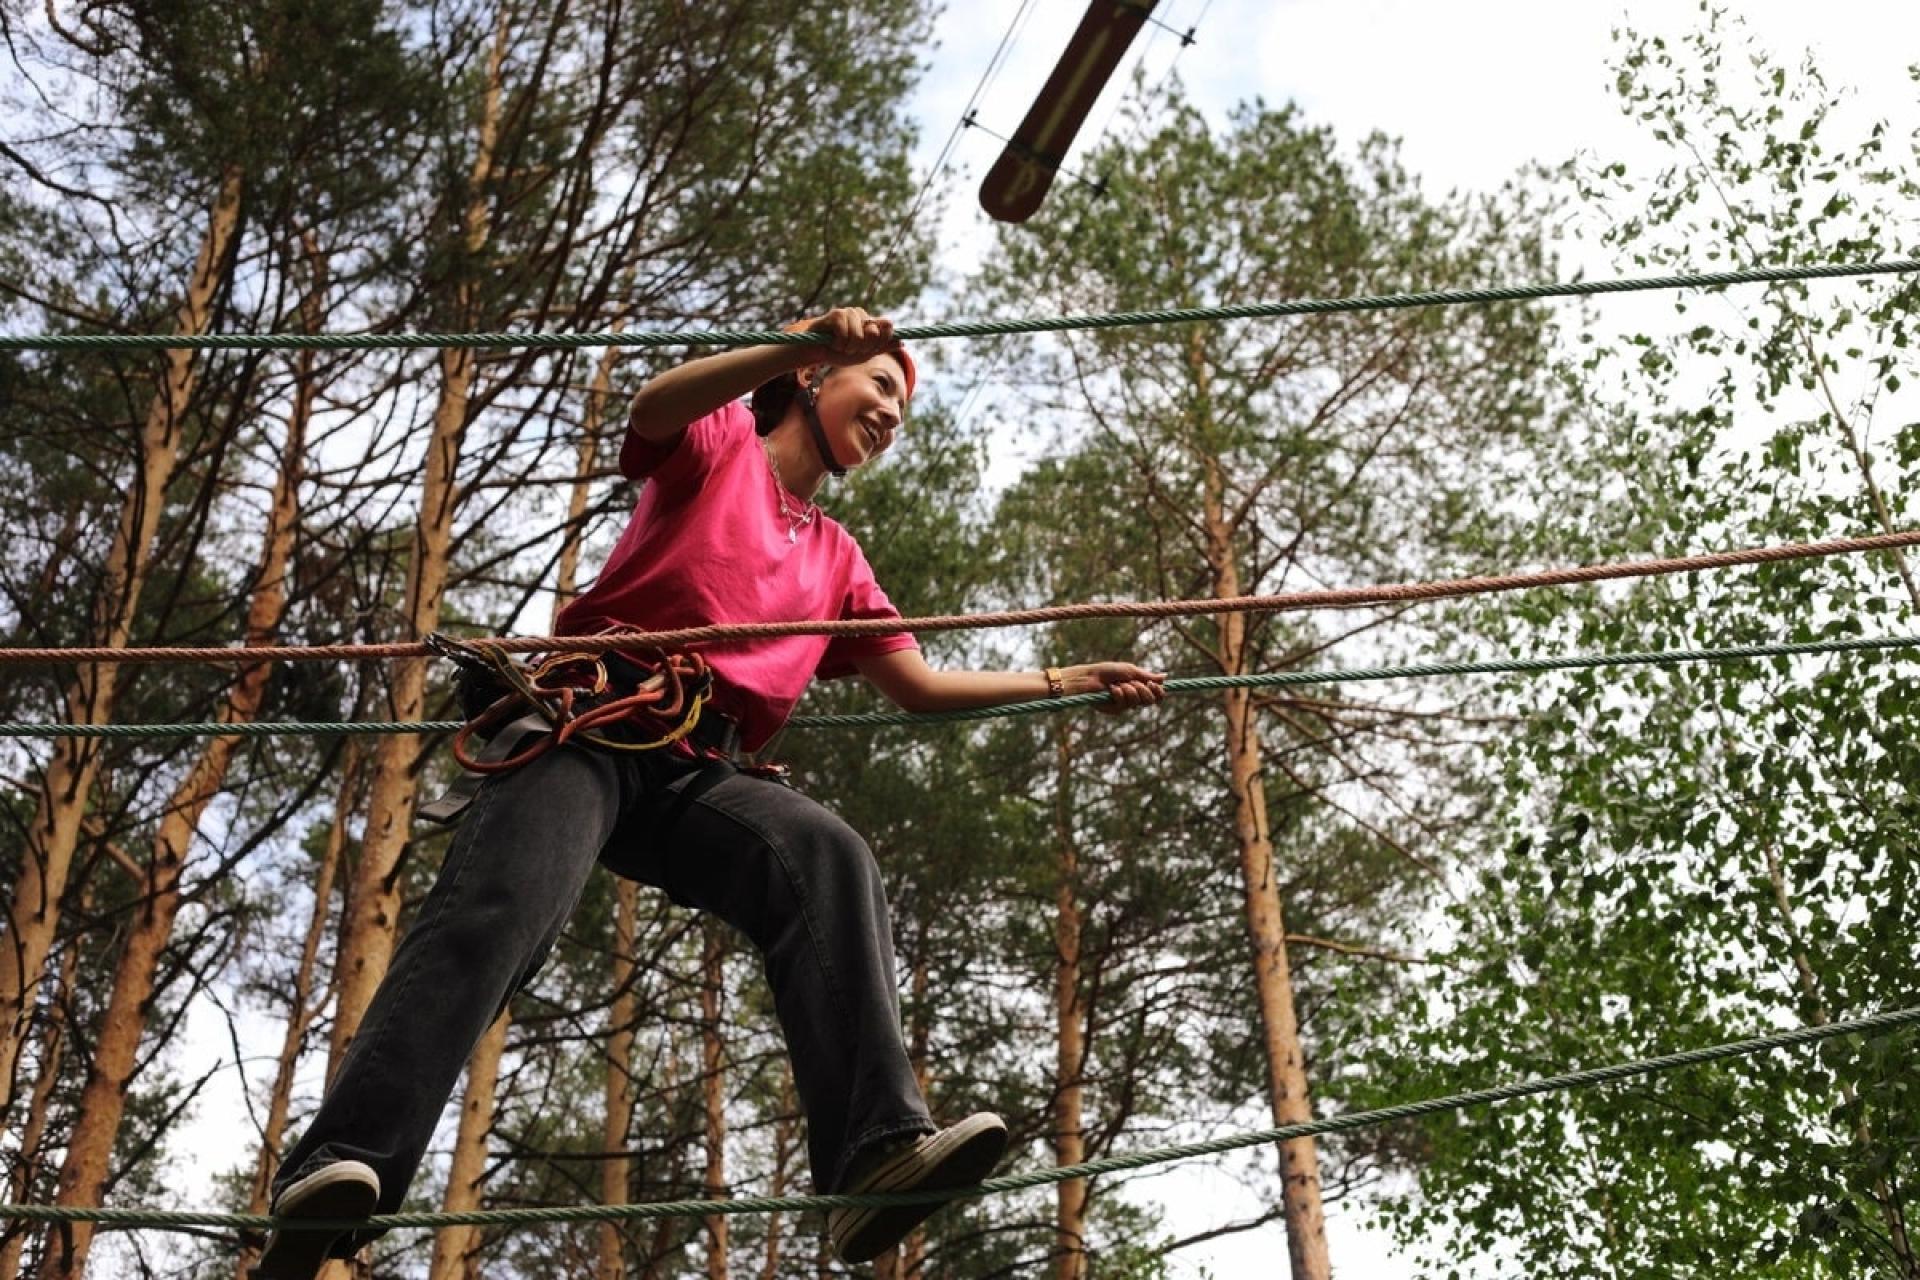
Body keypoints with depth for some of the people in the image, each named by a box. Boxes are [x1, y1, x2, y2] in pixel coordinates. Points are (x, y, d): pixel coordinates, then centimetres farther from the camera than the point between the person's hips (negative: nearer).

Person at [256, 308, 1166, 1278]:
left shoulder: (835, 558, 33)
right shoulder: (718, 444, 18)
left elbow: (918, 685, 31)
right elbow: (654, 405, -7)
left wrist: (1071, 681, 28)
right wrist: (806, 339, -19)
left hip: (695, 770, 4)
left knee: (829, 858, -27)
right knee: (503, 906, -31)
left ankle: (876, 1151, -43)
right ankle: (341, 1168, -38)